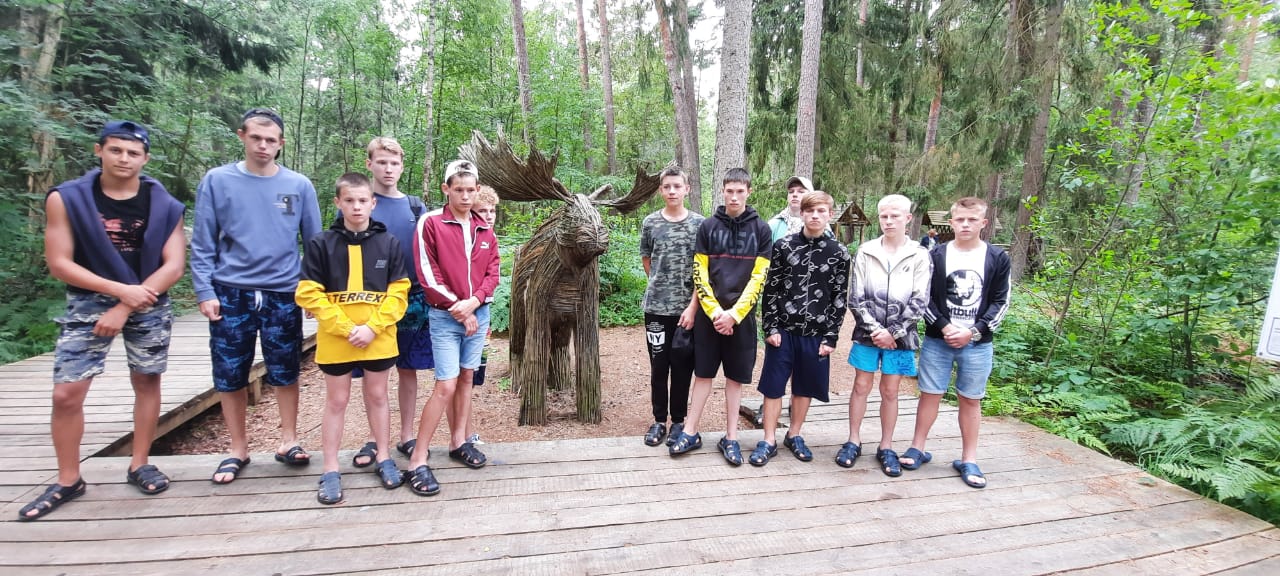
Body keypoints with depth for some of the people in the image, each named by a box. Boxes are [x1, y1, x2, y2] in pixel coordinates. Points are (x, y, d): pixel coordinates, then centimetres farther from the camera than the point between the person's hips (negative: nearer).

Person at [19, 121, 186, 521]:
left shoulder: (164, 206, -4)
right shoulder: (66, 200, -4)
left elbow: (173, 266, -8)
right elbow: (59, 264, -6)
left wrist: (125, 308, -14)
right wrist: (120, 290, -17)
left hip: (149, 306, 1)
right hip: (89, 303, 0)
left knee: (147, 382, 7)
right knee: (66, 393, -2)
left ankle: (139, 465, 22)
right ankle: (67, 481, 15)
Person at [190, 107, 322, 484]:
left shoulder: (299, 186, 3)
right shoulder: (217, 181, 2)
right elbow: (203, 244, 3)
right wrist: (204, 291, -5)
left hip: (283, 294, 0)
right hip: (230, 294, 0)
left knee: (285, 372, 7)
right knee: (230, 376, 8)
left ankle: (288, 441, 23)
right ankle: (238, 450, 24)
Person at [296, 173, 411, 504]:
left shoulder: (388, 243, -1)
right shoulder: (321, 244, -4)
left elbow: (398, 291, -3)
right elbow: (309, 293, -7)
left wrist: (372, 327, -13)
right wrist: (345, 327, -14)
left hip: (379, 338, 1)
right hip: (335, 338, -1)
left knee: (377, 396, 13)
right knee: (336, 401, 10)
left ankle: (384, 459, 28)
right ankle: (331, 471, 22)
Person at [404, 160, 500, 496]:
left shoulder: (484, 230, 9)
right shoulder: (430, 223, -6)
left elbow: (492, 273, 6)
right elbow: (428, 275, -11)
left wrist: (473, 302, -11)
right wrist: (457, 309, -11)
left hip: (478, 314, 5)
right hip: (445, 317, -5)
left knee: (466, 379, 13)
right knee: (446, 386, -9)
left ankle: (458, 442, 26)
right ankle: (418, 461, 1)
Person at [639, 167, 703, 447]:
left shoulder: (699, 223, -2)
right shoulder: (650, 223, 3)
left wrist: (693, 306, -11)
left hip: (687, 308, -1)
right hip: (656, 307, 1)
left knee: (682, 367, 7)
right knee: (658, 367, 9)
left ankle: (678, 421, 21)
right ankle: (659, 420, 22)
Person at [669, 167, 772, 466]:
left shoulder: (761, 229, 1)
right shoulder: (708, 226, 3)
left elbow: (758, 276, -4)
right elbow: (699, 274, 0)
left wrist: (734, 313, -12)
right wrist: (715, 311, -11)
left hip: (742, 315, 0)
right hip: (709, 314, 0)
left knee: (735, 377, 7)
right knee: (703, 373, 7)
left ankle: (730, 438, 18)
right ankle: (690, 433, 18)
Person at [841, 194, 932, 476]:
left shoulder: (919, 256, -3)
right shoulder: (865, 252, -1)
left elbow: (919, 302, -5)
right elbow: (856, 297, -3)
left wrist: (892, 332, -11)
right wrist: (874, 329, -11)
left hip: (900, 337, 0)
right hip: (867, 334, 1)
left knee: (890, 392, 9)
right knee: (861, 387, 8)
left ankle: (886, 448, 21)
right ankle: (853, 442, 21)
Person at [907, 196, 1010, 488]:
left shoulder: (997, 258, 1)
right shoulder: (936, 255, 0)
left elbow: (1000, 303, 0)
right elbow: (923, 298, -1)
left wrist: (973, 332, -11)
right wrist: (945, 327, -14)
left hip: (978, 343, 0)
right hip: (937, 340, 0)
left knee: (971, 399, 8)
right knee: (930, 394, 6)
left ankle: (968, 460, 19)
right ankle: (917, 449, 19)